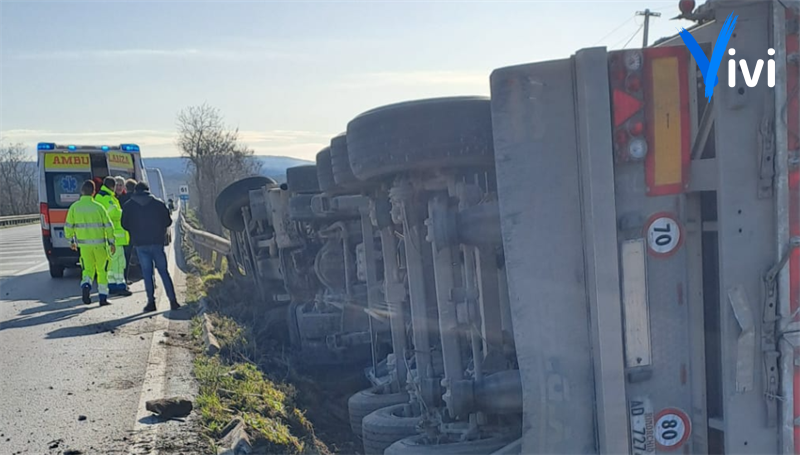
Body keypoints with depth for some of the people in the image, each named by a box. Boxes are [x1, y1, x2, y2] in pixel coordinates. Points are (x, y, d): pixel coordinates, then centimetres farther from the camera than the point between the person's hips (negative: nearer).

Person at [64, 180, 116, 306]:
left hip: (84, 244, 1)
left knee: (88, 269, 12)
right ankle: (103, 297, 11)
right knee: (102, 270, 11)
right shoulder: (98, 207, -6)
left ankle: (86, 285, -19)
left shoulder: (74, 207, -1)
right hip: (99, 244, -1)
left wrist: (71, 240, 18)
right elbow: (108, 226, -5)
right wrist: (111, 242, 5)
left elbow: (68, 226, 4)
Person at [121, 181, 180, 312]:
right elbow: (168, 221, 6)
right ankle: (173, 300, 3)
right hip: (157, 242, 0)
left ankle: (151, 302, 1)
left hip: (140, 244, 0)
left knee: (147, 273, 4)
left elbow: (125, 225, 6)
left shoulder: (128, 206, 3)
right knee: (163, 271, 6)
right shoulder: (159, 203, 2)